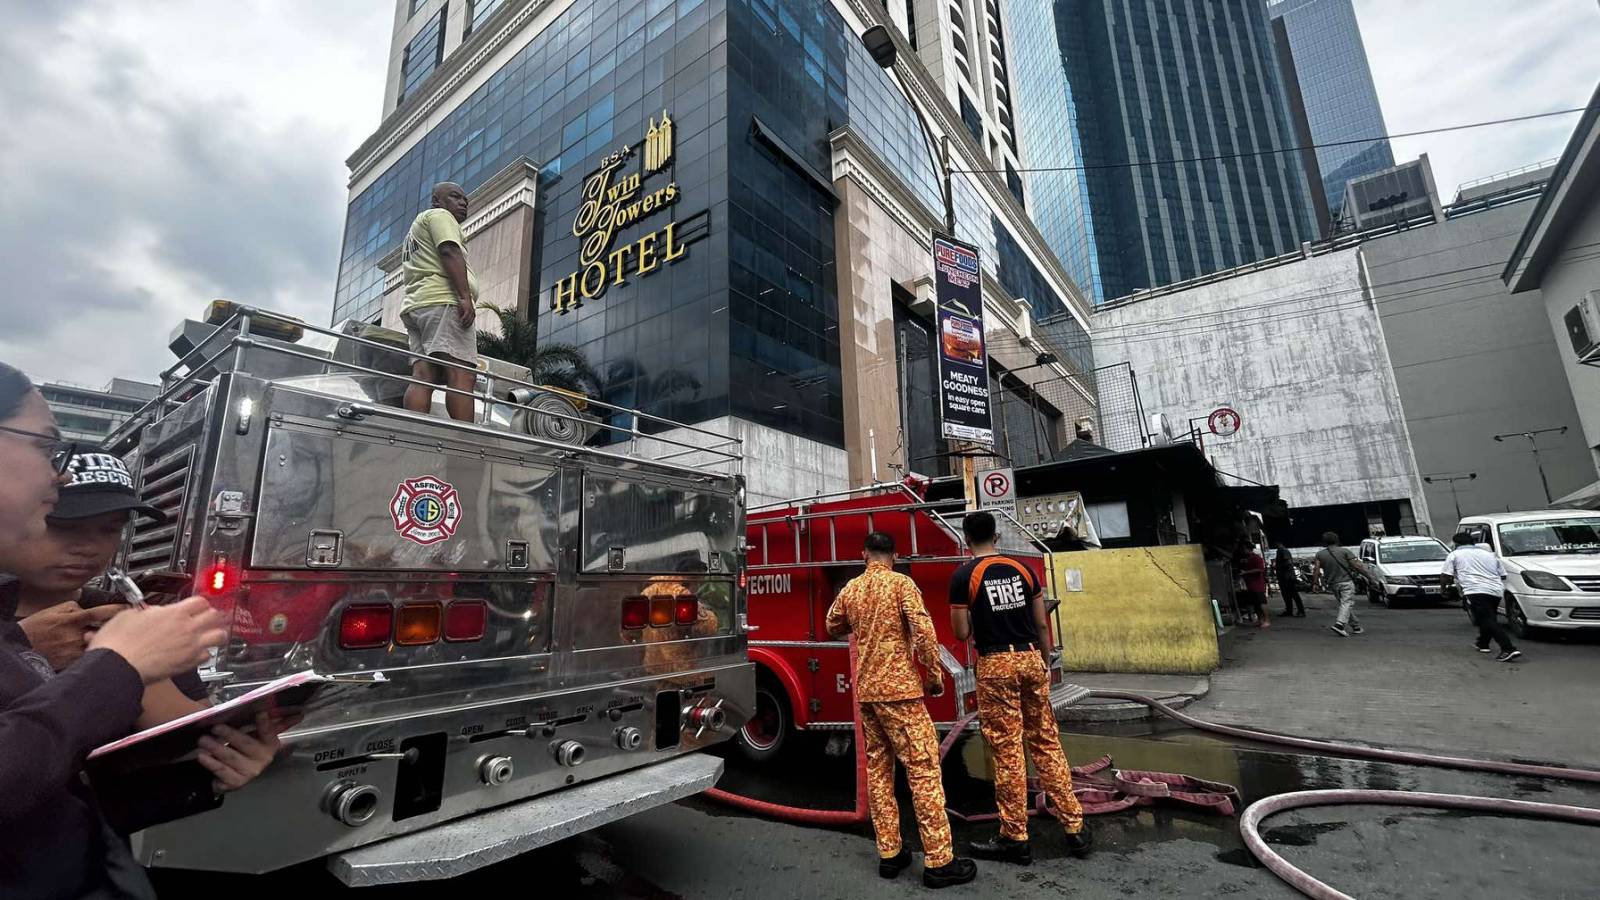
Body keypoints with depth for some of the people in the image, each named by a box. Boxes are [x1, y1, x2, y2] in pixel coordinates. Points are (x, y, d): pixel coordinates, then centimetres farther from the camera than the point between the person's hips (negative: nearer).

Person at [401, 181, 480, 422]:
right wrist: (466, 296, -20)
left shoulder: (413, 232, 39)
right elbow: (449, 252, -8)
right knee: (462, 375, -22)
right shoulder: (439, 214, 10)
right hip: (443, 300, -10)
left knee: (423, 377, -7)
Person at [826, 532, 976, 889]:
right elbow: (923, 630, -17)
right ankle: (938, 861, 4)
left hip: (866, 690, 6)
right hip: (900, 688, -6)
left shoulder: (850, 589, 8)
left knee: (878, 770, 13)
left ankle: (889, 854, 20)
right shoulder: (901, 583, -8)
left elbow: (833, 627, 23)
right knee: (923, 769, 0)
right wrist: (935, 673, -6)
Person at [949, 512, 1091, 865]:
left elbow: (962, 633, -6)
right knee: (1046, 743, 15)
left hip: (996, 664, -4)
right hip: (1031, 658, 5)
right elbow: (1041, 625, 8)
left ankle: (1015, 838, 15)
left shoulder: (963, 575, -8)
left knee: (1007, 750, 4)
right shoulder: (1022, 568, 5)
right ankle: (1074, 828, 22)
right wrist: (1046, 665, 20)